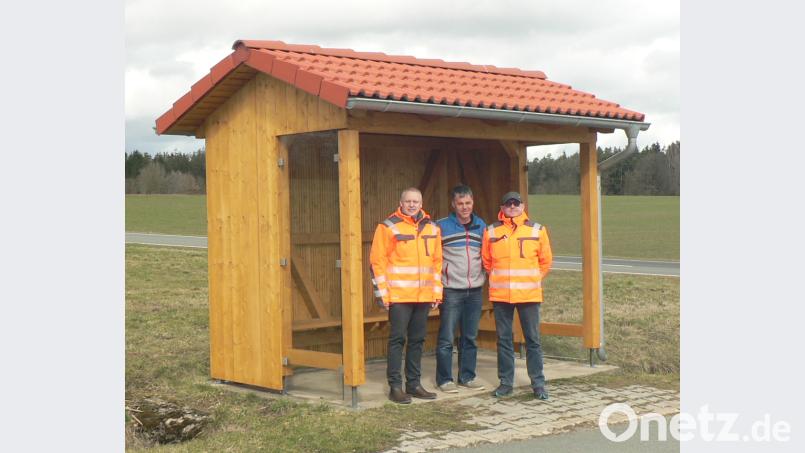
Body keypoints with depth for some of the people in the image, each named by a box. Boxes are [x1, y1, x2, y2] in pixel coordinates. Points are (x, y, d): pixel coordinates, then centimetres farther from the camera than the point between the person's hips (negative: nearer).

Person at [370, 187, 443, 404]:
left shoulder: (432, 228, 12)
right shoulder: (388, 227, -4)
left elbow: (437, 262, 16)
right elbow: (377, 262, -6)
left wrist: (437, 292, 12)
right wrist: (382, 293, -10)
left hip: (424, 296, 5)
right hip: (398, 296, -5)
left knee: (418, 339, 10)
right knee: (397, 339, -3)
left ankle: (414, 383, 19)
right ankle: (395, 386, 2)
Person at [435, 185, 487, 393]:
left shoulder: (481, 226, 9)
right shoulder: (441, 226, -4)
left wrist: (484, 275, 12)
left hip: (475, 291, 4)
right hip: (451, 291, -4)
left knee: (470, 337, 10)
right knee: (446, 338, -3)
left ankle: (467, 376, 19)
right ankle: (444, 379, 5)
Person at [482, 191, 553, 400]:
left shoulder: (537, 230, 2)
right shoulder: (491, 232, 4)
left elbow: (545, 261, 11)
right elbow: (487, 261, 14)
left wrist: (533, 280, 11)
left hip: (529, 295, -1)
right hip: (500, 296, 1)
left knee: (533, 339, 2)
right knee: (503, 339, 7)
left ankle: (538, 383, 8)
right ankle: (506, 382, 16)